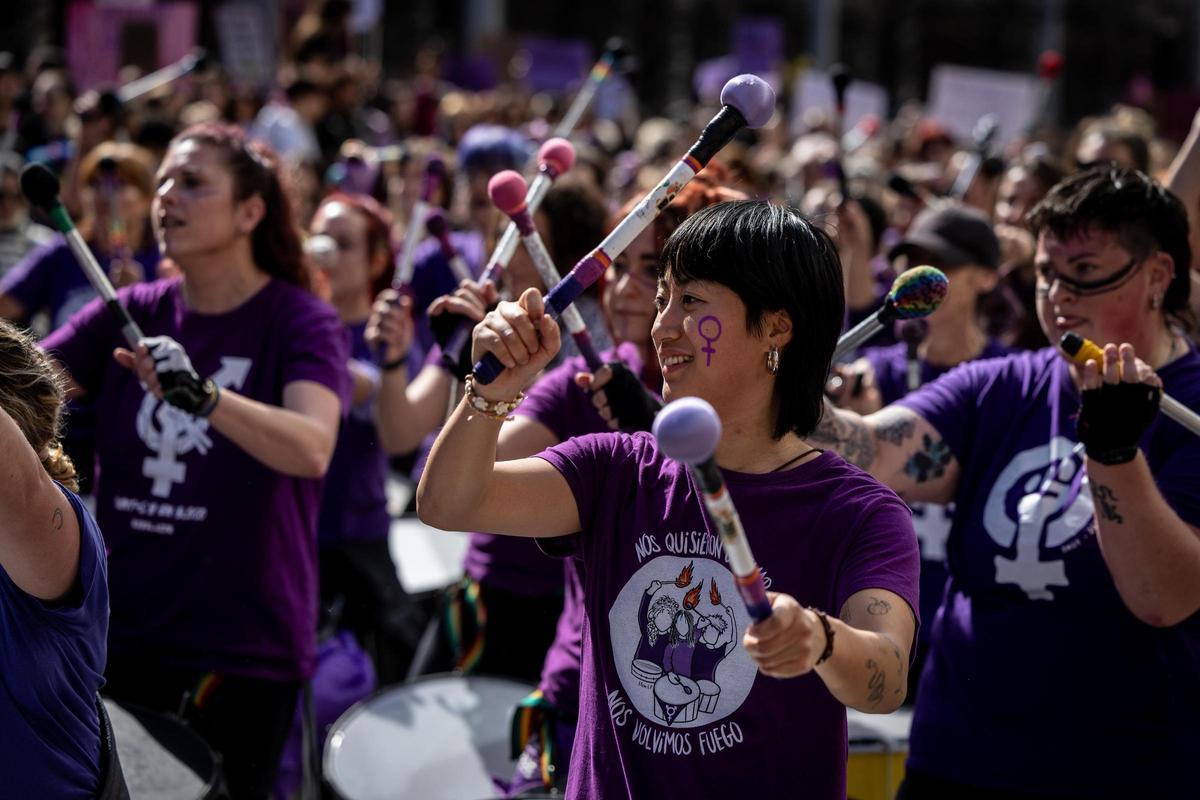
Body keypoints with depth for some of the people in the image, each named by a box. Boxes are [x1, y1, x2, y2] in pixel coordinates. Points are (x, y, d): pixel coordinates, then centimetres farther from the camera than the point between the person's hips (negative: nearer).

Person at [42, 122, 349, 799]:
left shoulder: (300, 322, -8)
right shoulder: (132, 314, 7)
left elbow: (312, 450, -26)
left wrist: (203, 397, -40)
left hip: (244, 649, -5)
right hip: (122, 636, 5)